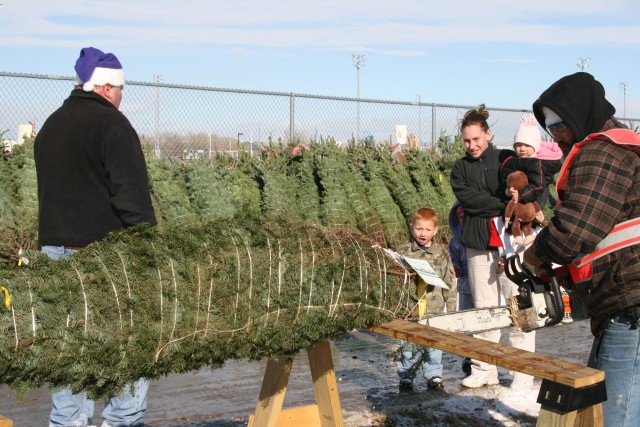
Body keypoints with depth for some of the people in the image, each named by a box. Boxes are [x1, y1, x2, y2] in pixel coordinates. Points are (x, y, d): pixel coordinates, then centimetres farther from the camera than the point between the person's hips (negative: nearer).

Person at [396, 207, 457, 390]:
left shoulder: (441, 253, 5)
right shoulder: (403, 251, 2)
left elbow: (449, 282, 8)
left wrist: (451, 306, 7)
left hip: (435, 308, 1)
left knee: (434, 345, 8)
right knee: (408, 346, 3)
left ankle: (434, 375, 22)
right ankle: (406, 377, 16)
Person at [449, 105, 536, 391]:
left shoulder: (508, 160, 4)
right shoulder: (460, 168, 12)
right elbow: (467, 198, -4)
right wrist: (504, 204, -12)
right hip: (478, 244, 3)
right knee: (484, 308, 7)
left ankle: (523, 371, 3)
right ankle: (484, 370, 15)